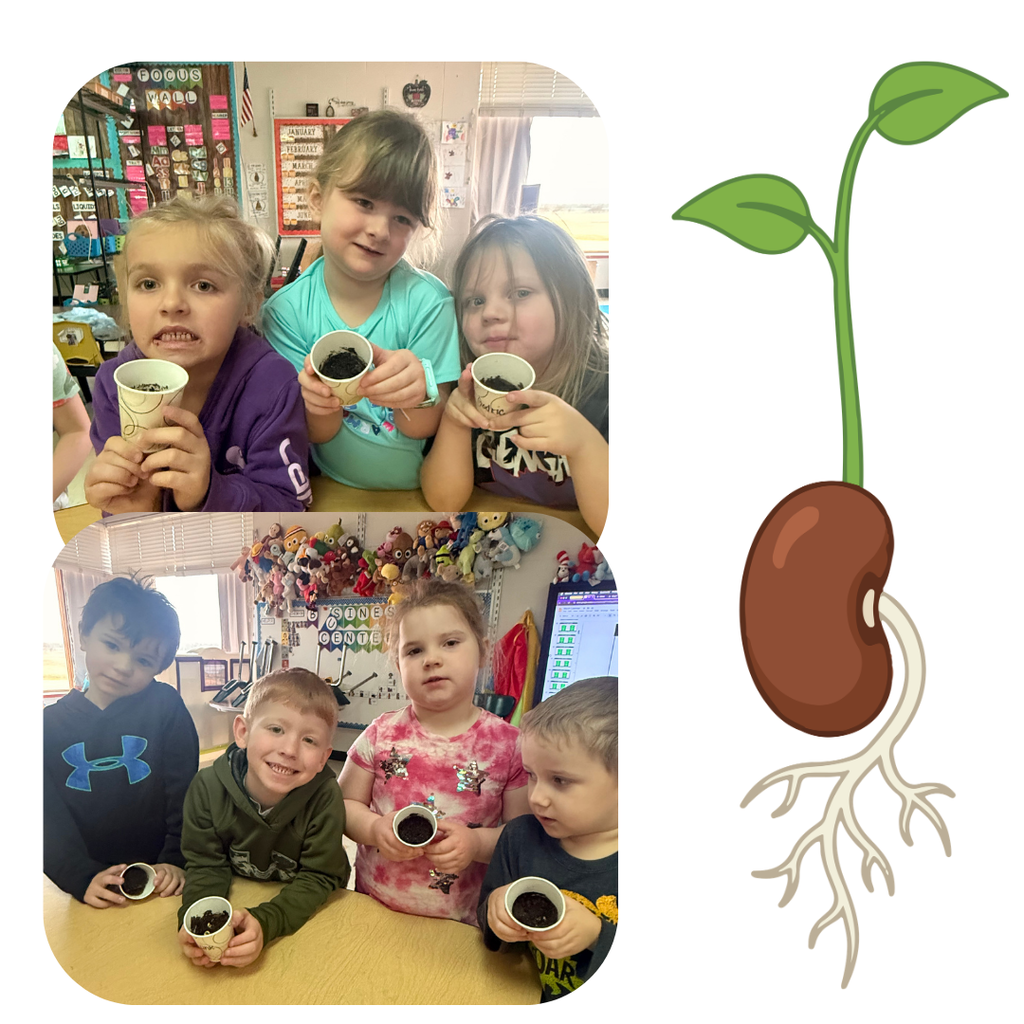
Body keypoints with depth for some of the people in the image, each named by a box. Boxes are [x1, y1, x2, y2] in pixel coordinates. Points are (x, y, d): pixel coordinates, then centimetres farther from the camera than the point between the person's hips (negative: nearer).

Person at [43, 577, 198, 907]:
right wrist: (83, 877, -15)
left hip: (160, 880, -1)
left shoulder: (165, 706, -2)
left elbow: (185, 794, -3)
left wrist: (175, 861, -12)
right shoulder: (49, 724, 2)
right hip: (91, 891, 2)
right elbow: (48, 817, -4)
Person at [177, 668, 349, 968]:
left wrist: (264, 922, -35)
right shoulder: (207, 787, -18)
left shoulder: (325, 798, -25)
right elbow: (206, 865, -10)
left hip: (310, 911, -1)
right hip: (237, 899, 2)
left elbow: (318, 878, -19)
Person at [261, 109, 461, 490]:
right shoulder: (286, 311, -6)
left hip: (419, 490, -1)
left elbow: (424, 429, -9)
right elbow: (317, 434, -4)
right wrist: (318, 405, -26)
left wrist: (419, 392, -30)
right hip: (334, 494, 1)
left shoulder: (428, 302, -11)